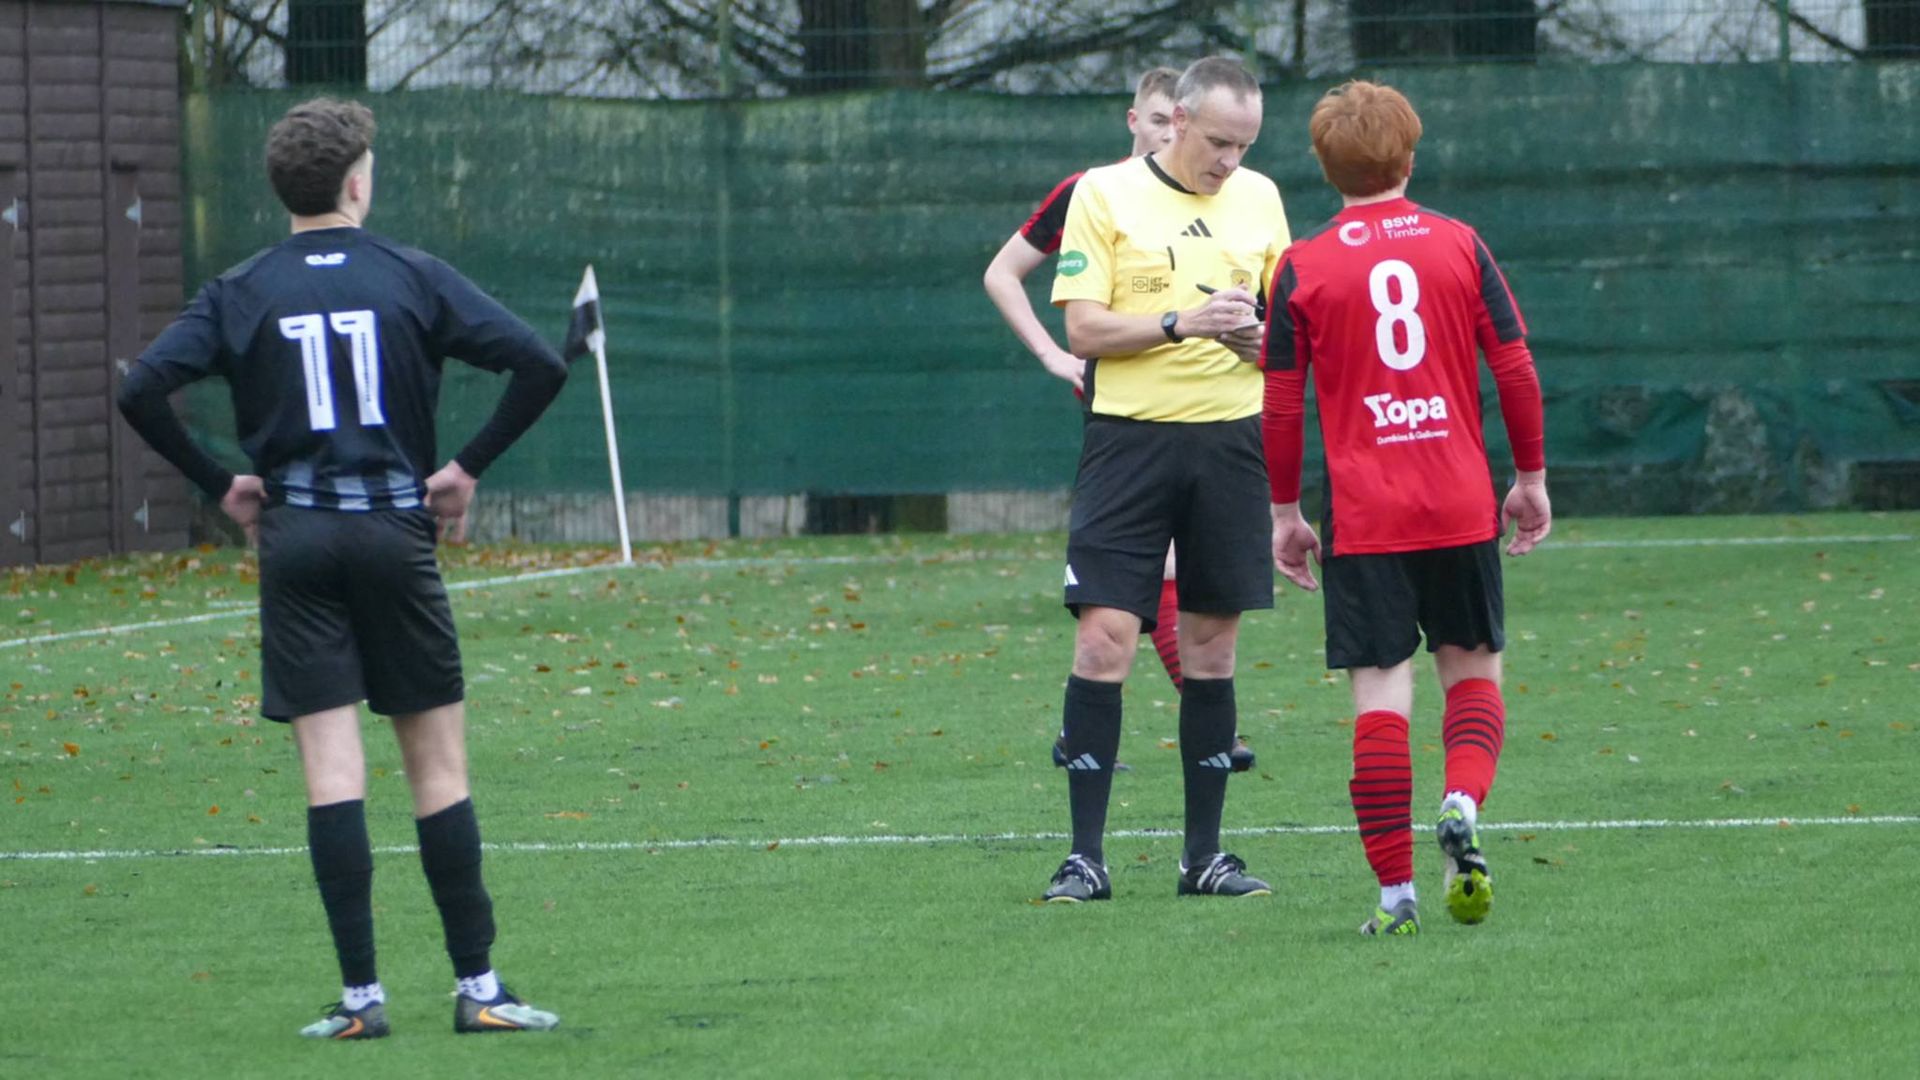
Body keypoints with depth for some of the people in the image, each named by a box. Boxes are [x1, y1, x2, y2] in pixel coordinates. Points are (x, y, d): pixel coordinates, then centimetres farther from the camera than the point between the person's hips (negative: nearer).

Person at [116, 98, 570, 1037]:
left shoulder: (240, 293, 3)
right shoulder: (412, 279, 2)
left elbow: (142, 391, -7)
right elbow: (537, 365, -6)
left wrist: (220, 483, 2)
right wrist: (468, 466, 2)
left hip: (294, 537, 1)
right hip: (395, 529, 0)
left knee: (331, 766, -1)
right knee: (438, 761, 5)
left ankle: (360, 995, -4)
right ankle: (476, 986, 4)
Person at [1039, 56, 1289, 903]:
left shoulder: (1259, 197, 11)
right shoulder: (1105, 194, -2)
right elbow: (1083, 327, -7)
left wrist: (1261, 336, -8)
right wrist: (1181, 322, -19)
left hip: (1232, 438, 4)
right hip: (1130, 433, -4)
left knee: (1212, 642, 6)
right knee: (1104, 636, -9)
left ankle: (1203, 853, 12)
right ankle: (1086, 856, -4)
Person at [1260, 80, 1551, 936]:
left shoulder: (1303, 268, -1)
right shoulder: (1460, 245, 2)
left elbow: (1280, 402, 1)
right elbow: (1515, 368, 3)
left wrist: (1284, 511, 11)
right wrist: (1531, 476, 14)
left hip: (1362, 516, -1)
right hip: (1461, 507, 1)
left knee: (1380, 694, 0)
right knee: (1472, 667, 16)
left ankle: (1396, 891, -3)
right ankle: (1463, 803, -12)